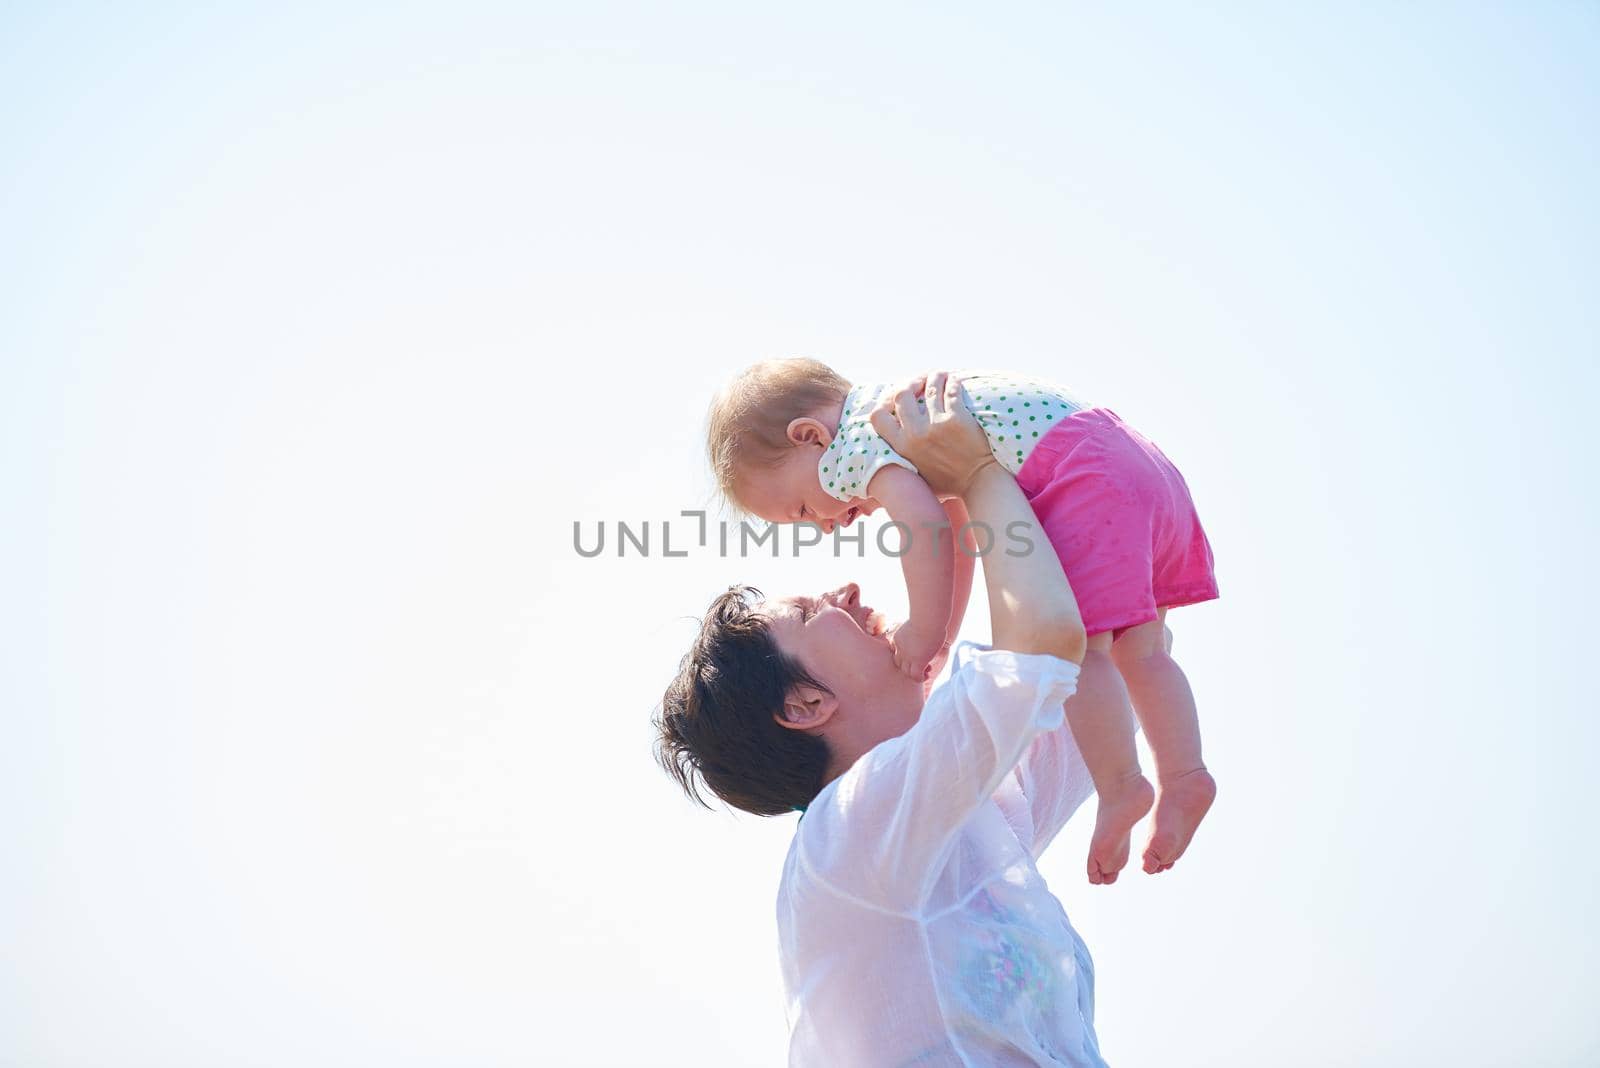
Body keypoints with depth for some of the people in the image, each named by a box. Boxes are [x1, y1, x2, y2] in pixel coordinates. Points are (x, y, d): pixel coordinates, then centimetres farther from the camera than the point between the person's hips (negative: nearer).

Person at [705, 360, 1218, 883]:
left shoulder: (856, 446, -6)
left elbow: (924, 521, -21)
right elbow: (956, 530, 31)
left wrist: (925, 630, -11)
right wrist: (940, 640, 33)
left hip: (1089, 479, -11)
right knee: (1137, 649, 17)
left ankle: (1121, 787, -8)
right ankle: (1183, 778, 18)